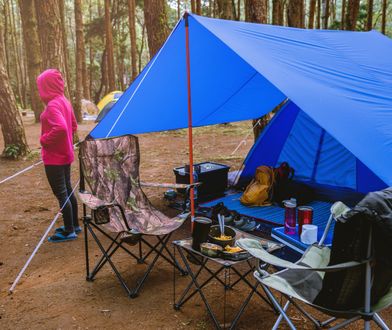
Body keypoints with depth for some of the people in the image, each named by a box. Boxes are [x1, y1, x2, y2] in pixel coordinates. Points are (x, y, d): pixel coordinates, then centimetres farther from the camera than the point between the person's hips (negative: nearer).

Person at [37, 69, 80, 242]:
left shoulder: (52, 105, -19)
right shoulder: (64, 101, 9)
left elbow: (61, 128, -34)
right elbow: (73, 125, 18)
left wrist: (44, 140, -20)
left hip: (54, 157, -9)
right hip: (65, 154, 9)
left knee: (61, 194, -1)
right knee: (67, 190, 17)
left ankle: (69, 231, 8)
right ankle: (74, 225, 28)